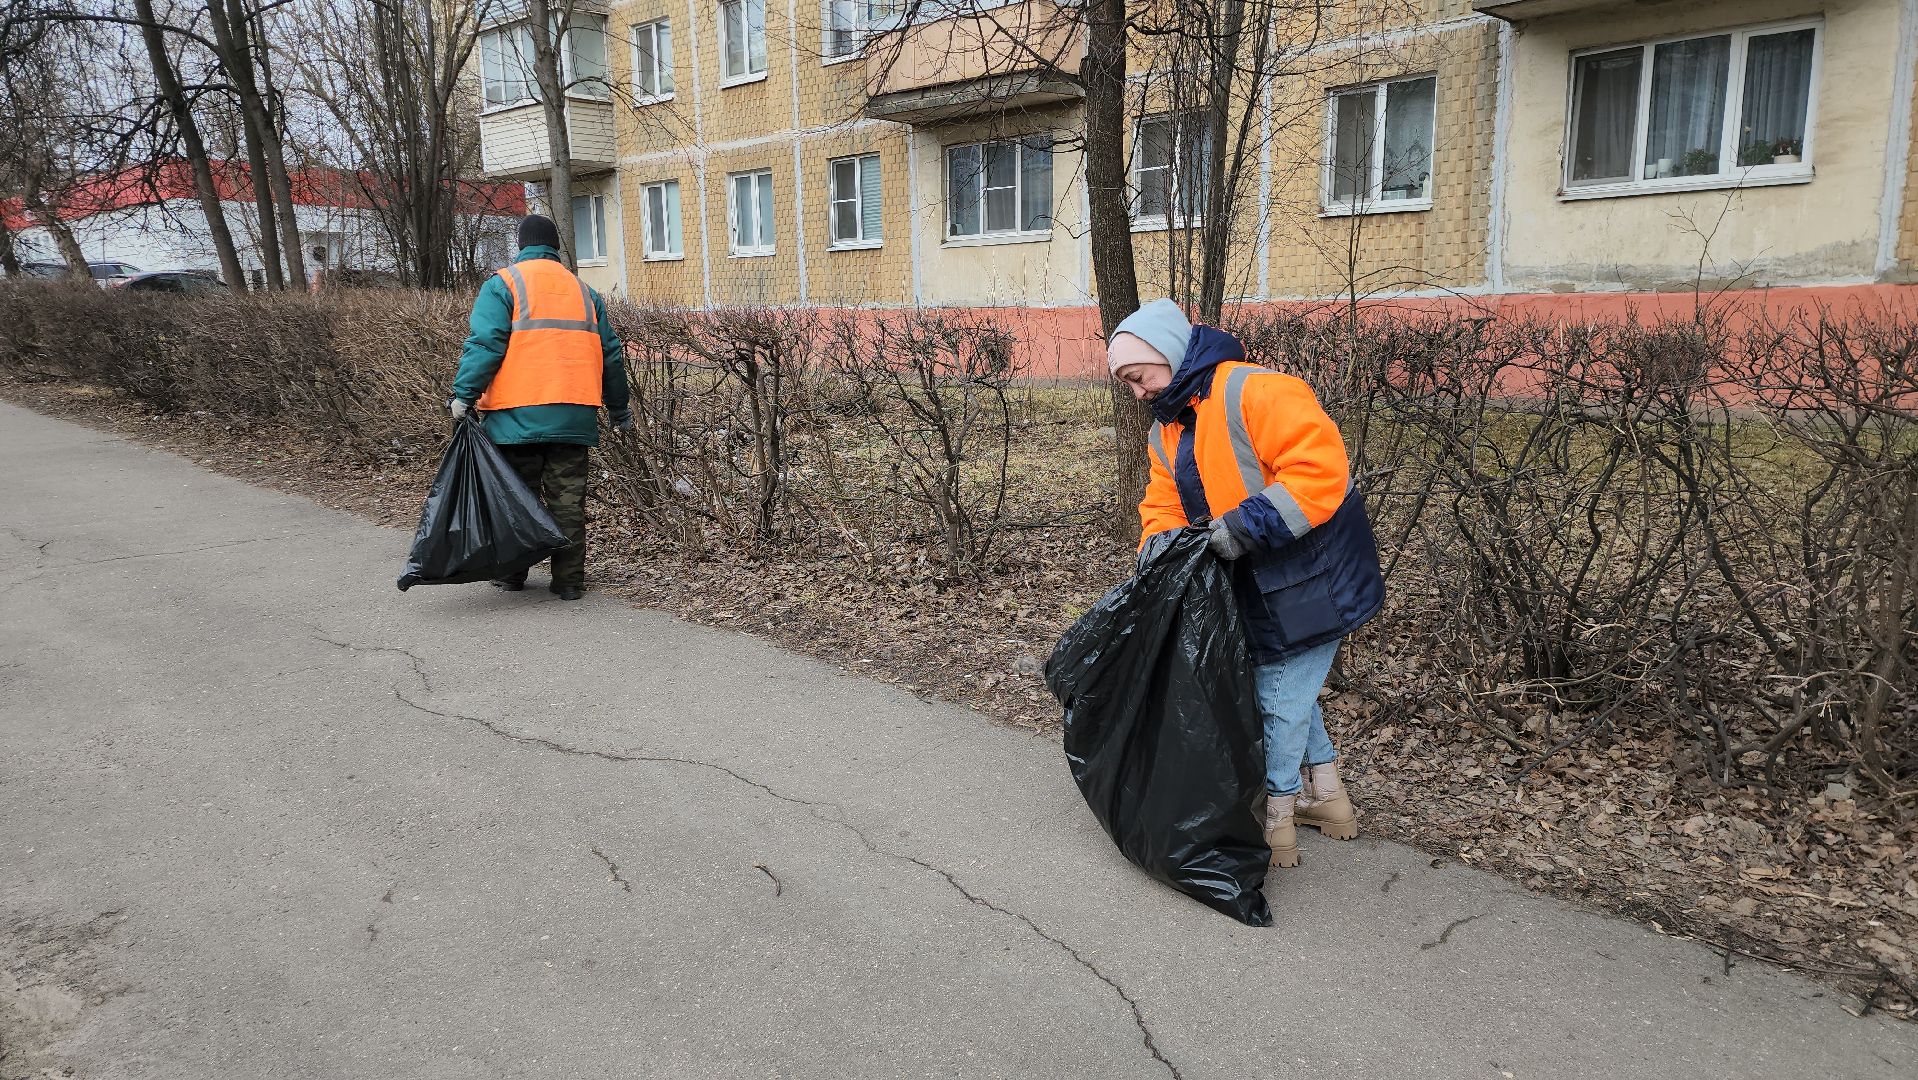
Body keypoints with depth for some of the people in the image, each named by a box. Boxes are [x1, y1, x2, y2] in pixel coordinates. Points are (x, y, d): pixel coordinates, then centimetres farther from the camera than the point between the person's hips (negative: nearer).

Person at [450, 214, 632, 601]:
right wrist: (619, 410, 25)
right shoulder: (583, 291, 16)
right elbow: (611, 354, 18)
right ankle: (569, 580, 7)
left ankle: (511, 574, 16)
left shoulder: (503, 284, 3)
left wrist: (464, 394, -9)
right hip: (574, 417, 3)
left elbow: (485, 344, -10)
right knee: (568, 499, 5)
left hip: (518, 416, -3)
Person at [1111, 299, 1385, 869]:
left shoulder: (1256, 393, -23)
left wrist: (1247, 525, -32)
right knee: (1290, 688, 21)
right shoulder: (1167, 432, 8)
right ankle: (1326, 799, 39)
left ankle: (1274, 821, 18)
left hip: (1311, 581, -9)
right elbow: (1164, 506, 7)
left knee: (1279, 699, 0)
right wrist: (1159, 542, -16)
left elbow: (1320, 468, -31)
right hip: (1256, 586, 9)